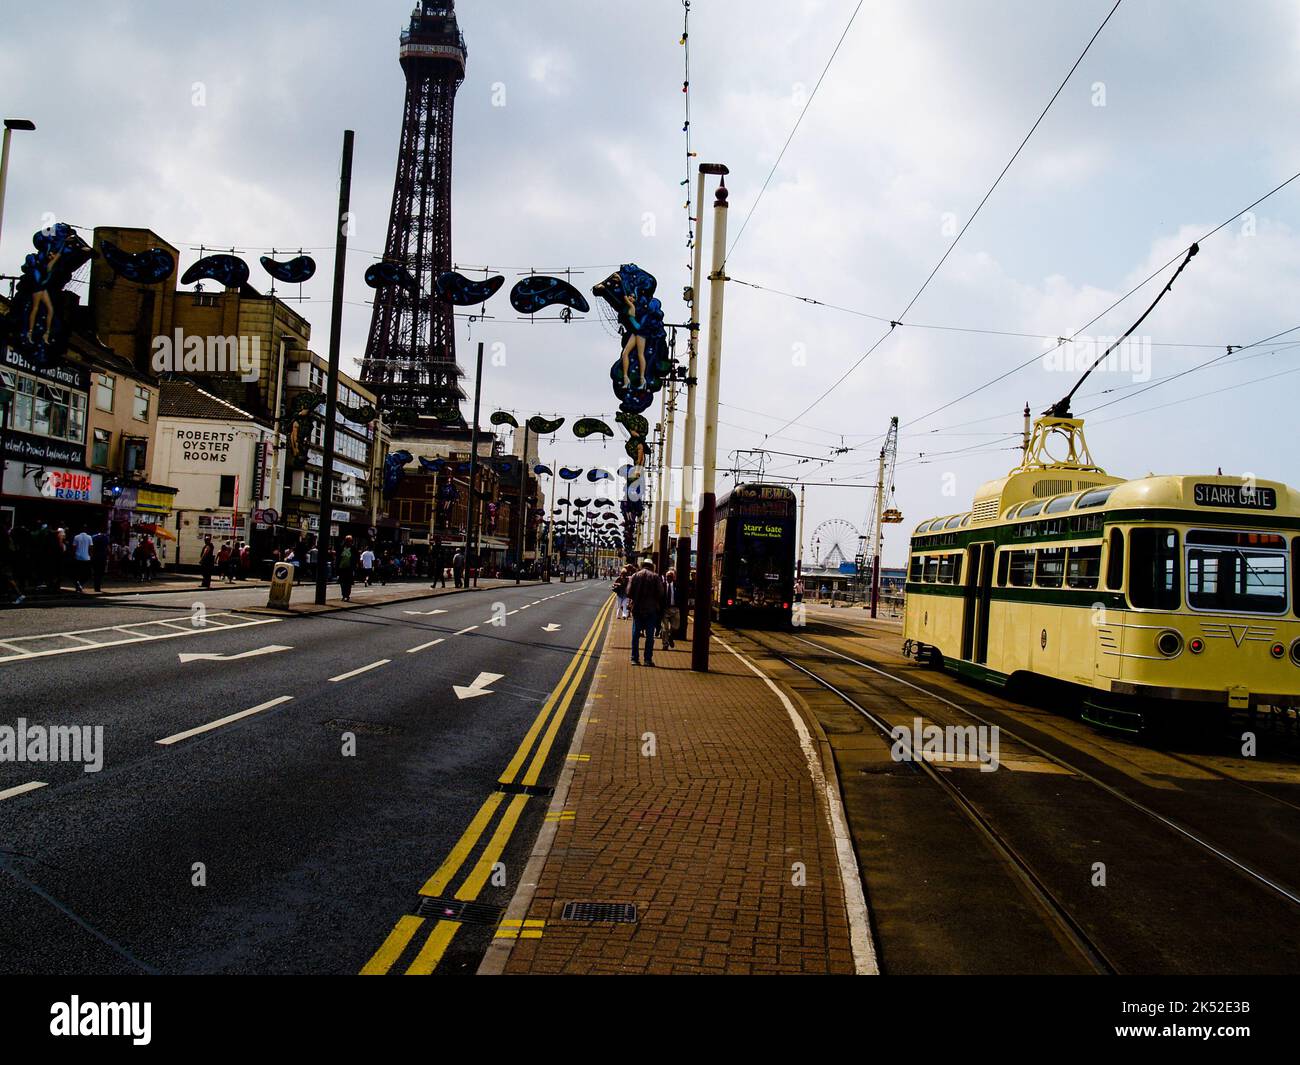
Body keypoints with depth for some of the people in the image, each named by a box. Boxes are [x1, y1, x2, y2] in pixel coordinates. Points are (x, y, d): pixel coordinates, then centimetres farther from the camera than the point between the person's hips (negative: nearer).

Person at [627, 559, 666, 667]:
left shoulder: (635, 576, -1)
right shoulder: (655, 577, -5)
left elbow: (629, 592, -5)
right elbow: (661, 593, -9)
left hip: (637, 609, 1)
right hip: (651, 609, -1)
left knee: (636, 634, 9)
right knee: (650, 635, 4)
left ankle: (634, 658, 8)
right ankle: (648, 659, 3)